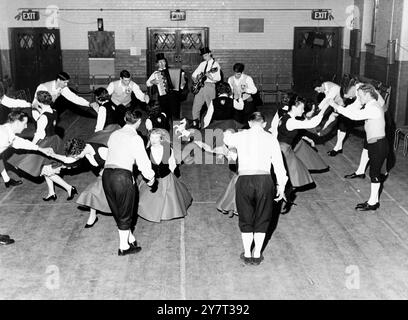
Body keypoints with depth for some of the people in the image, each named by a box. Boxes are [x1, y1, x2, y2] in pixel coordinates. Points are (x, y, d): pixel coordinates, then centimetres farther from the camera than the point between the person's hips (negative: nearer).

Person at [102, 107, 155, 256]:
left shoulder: (114, 135, 13)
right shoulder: (135, 138, -5)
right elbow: (143, 161, -5)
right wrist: (151, 177, 11)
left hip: (106, 173, 6)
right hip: (123, 176, -6)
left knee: (117, 212, 19)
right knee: (125, 214, 10)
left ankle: (130, 239, 34)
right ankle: (123, 247, 21)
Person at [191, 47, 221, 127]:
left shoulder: (215, 64, 0)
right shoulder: (202, 64, 17)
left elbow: (218, 78, -10)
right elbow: (194, 74, 22)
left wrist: (210, 76, -25)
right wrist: (195, 79, 2)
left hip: (210, 86, -5)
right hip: (200, 86, 5)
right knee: (196, 106, 3)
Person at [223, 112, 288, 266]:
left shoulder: (240, 136, 8)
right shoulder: (271, 139, 7)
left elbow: (227, 140, 30)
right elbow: (278, 163, 6)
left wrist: (227, 133, 53)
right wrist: (281, 185, 13)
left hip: (244, 180, 0)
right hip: (264, 179, 0)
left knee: (246, 219, 15)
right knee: (262, 218, 15)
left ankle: (247, 254, 21)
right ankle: (257, 255, 20)